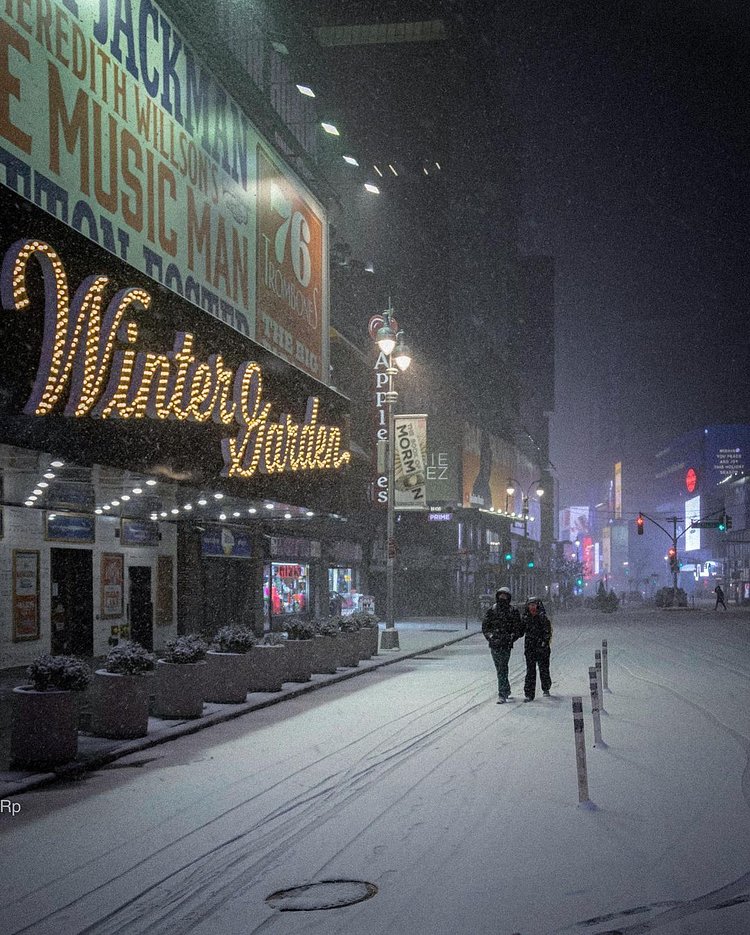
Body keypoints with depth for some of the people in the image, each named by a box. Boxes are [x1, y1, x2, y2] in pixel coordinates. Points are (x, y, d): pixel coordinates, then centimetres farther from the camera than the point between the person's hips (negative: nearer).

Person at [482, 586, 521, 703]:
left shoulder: (513, 612, 2)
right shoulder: (491, 610, 9)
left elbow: (518, 629, 2)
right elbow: (485, 626, 10)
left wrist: (511, 638, -12)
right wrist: (489, 636, -5)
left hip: (505, 645, -4)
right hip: (493, 644, 4)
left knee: (502, 670, -11)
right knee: (499, 669, 13)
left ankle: (502, 695, -10)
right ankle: (506, 690, 30)